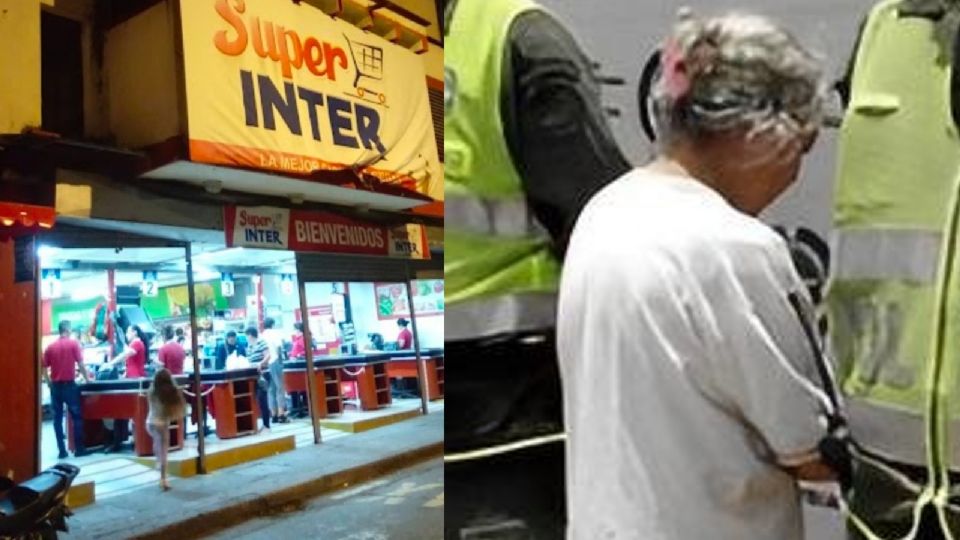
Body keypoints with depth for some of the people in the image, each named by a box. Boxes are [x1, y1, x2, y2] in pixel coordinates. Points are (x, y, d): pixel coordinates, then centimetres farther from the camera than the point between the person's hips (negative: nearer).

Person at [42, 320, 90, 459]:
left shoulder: (50, 347, 5)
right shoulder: (73, 343, -5)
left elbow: (44, 369, 5)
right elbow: (80, 364, -7)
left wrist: (50, 383, 18)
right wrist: (87, 379, 6)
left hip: (55, 386, 3)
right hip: (69, 385, -3)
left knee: (57, 419, 7)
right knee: (77, 417, 5)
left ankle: (62, 451, 6)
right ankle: (79, 449, 4)